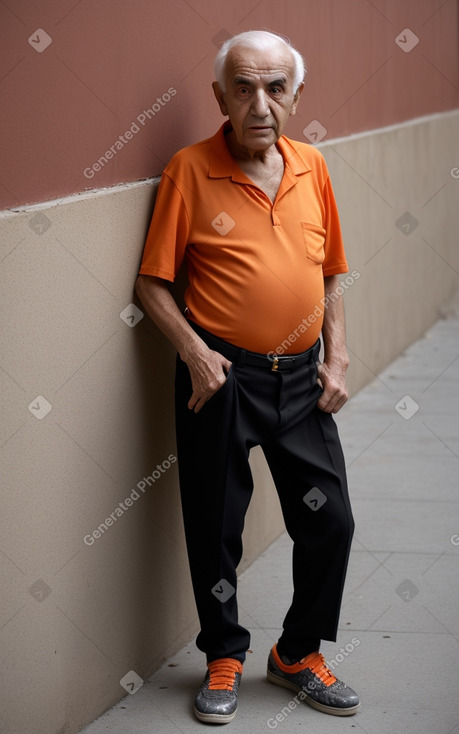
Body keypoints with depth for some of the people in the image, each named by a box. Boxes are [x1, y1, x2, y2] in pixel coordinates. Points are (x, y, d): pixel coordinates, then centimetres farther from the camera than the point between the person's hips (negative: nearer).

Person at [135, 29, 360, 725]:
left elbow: (330, 275, 13)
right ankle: (224, 657, 30)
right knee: (215, 526, 7)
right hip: (220, 375, -4)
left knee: (330, 521, 7)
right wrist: (194, 353, -17)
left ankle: (299, 653, 29)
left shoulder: (311, 166, 5)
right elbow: (152, 283, -5)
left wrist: (336, 359, 4)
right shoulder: (191, 170, -7)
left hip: (301, 377, 4)